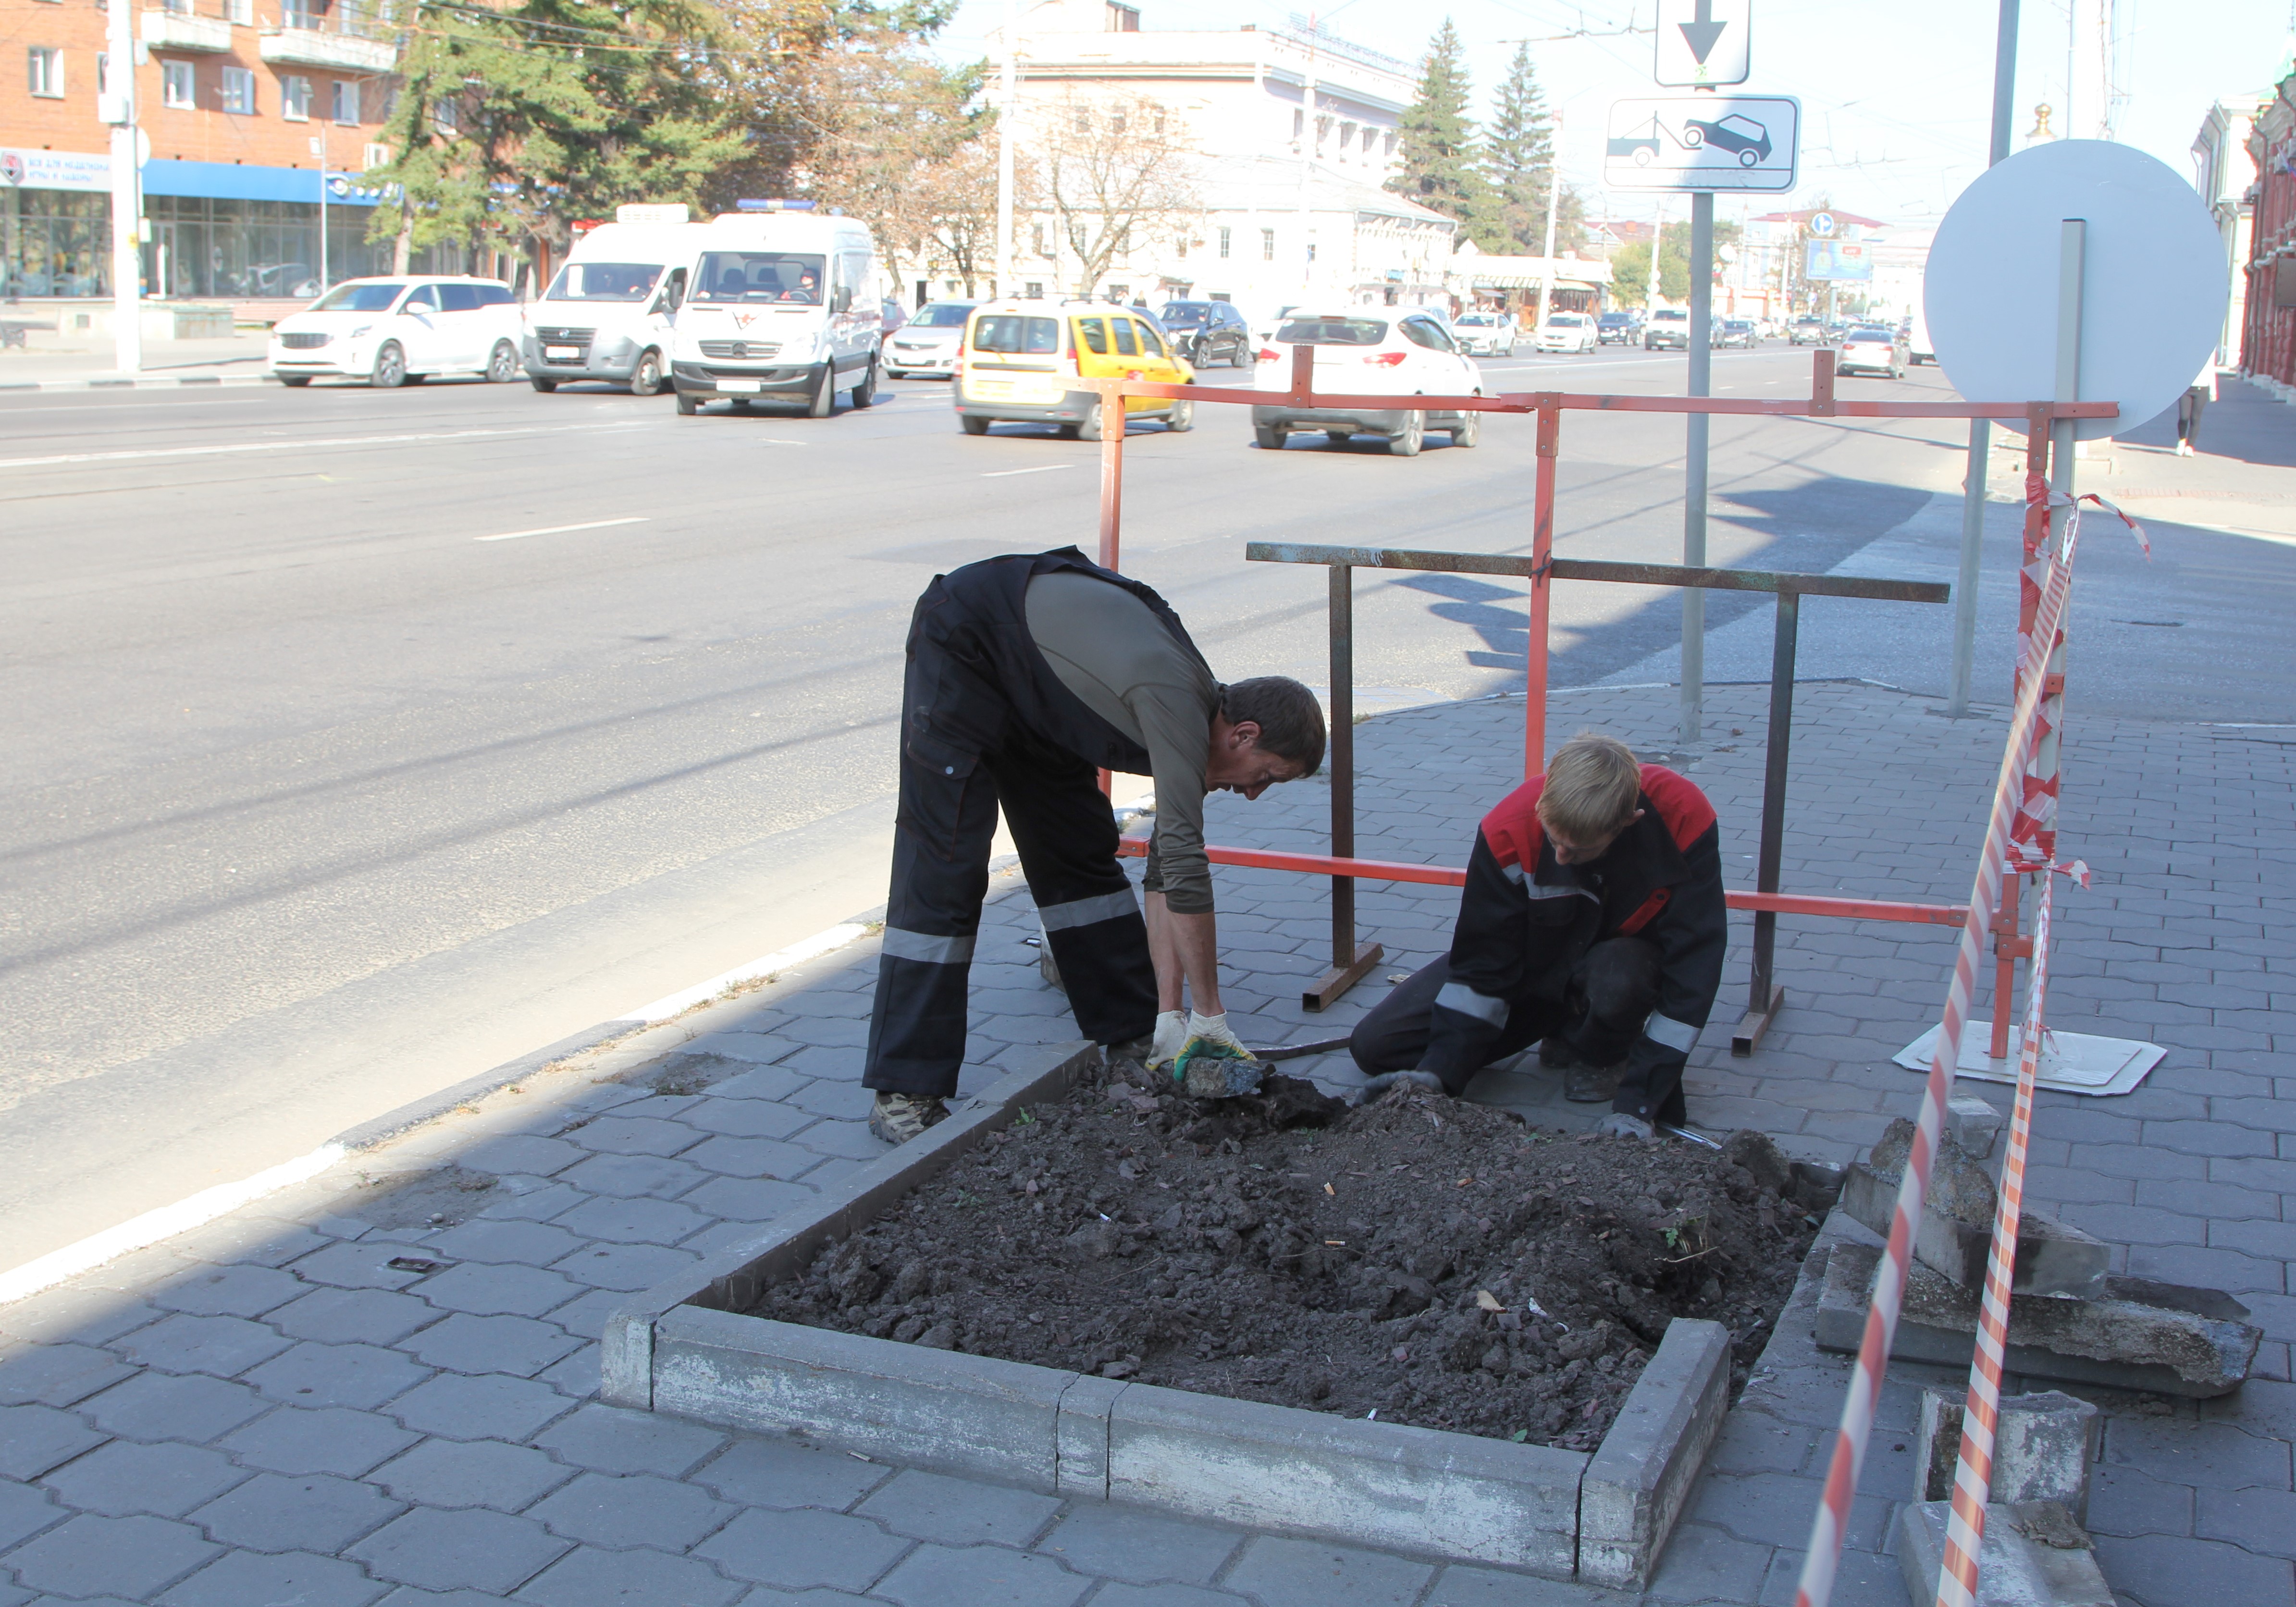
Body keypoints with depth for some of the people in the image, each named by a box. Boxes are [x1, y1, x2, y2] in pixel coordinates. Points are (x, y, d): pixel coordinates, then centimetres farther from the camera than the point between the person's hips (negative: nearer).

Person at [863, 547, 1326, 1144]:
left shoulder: (1197, 719, -2)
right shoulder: (1176, 704, -30)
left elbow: (1168, 876, 3)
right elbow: (1186, 869, -33)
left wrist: (1170, 1019, 0)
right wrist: (1211, 1018, -25)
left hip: (1029, 694, 9)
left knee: (1084, 853, 11)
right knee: (944, 870, -13)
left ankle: (1135, 1034, 23)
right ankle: (902, 1092, -12)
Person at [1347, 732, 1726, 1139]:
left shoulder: (1684, 822, -33)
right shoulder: (1507, 831, -28)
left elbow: (1694, 965, -29)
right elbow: (1481, 964, -17)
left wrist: (1638, 1102, -33)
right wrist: (1440, 1072, -26)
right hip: (1537, 957, 2)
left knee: (1618, 980, -42)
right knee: (1375, 1045, -8)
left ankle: (1603, 1056, -2)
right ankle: (1564, 1027, 10)